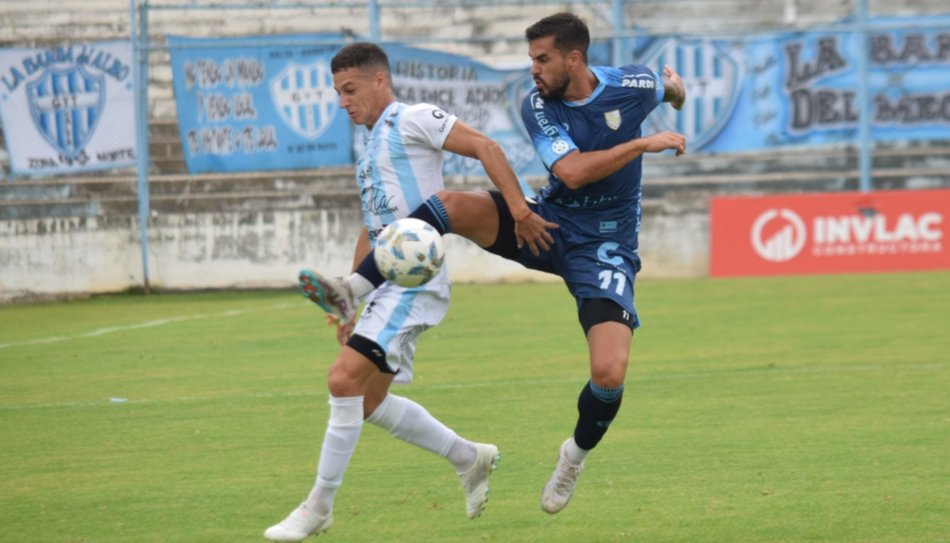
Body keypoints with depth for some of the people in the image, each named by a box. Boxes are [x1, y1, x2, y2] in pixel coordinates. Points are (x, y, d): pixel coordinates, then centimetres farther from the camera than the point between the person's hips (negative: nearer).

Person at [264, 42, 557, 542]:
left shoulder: (412, 120, -4)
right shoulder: (371, 147, 23)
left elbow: (485, 148, -13)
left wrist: (519, 210, -23)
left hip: (414, 278, -10)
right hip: (386, 283, 10)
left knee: (345, 378, -18)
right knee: (369, 400, 12)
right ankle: (470, 458, 26)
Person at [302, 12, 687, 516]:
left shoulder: (634, 86, -11)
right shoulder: (537, 105, -10)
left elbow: (671, 87, 14)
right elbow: (573, 171, -24)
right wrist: (644, 144, -26)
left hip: (606, 245, -2)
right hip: (549, 223, 2)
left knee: (609, 372, -19)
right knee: (450, 204, -23)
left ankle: (576, 453, 14)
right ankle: (352, 289, -25)